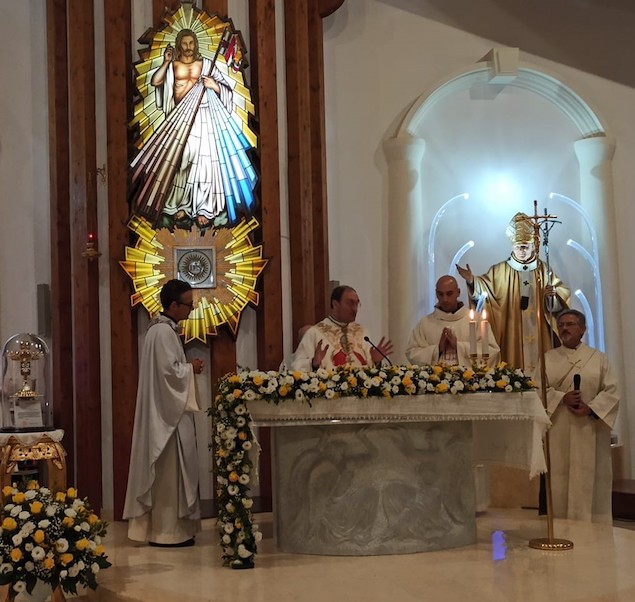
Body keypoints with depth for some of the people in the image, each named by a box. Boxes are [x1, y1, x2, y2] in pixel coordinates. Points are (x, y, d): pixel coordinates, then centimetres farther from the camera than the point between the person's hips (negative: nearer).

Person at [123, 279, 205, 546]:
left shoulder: (161, 328, 14)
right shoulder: (164, 332, -18)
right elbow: (170, 371, -23)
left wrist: (187, 367, 8)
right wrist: (191, 368, -7)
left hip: (163, 411, 11)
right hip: (168, 412, -11)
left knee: (165, 472, 13)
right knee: (169, 471, -5)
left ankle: (158, 527, 18)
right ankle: (168, 530, 1)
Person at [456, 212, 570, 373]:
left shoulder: (543, 269, 8)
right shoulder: (500, 271, 4)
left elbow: (562, 296, 6)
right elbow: (484, 288, -8)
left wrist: (553, 294, -17)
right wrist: (472, 281, -28)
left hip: (538, 333, 2)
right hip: (511, 334, -1)